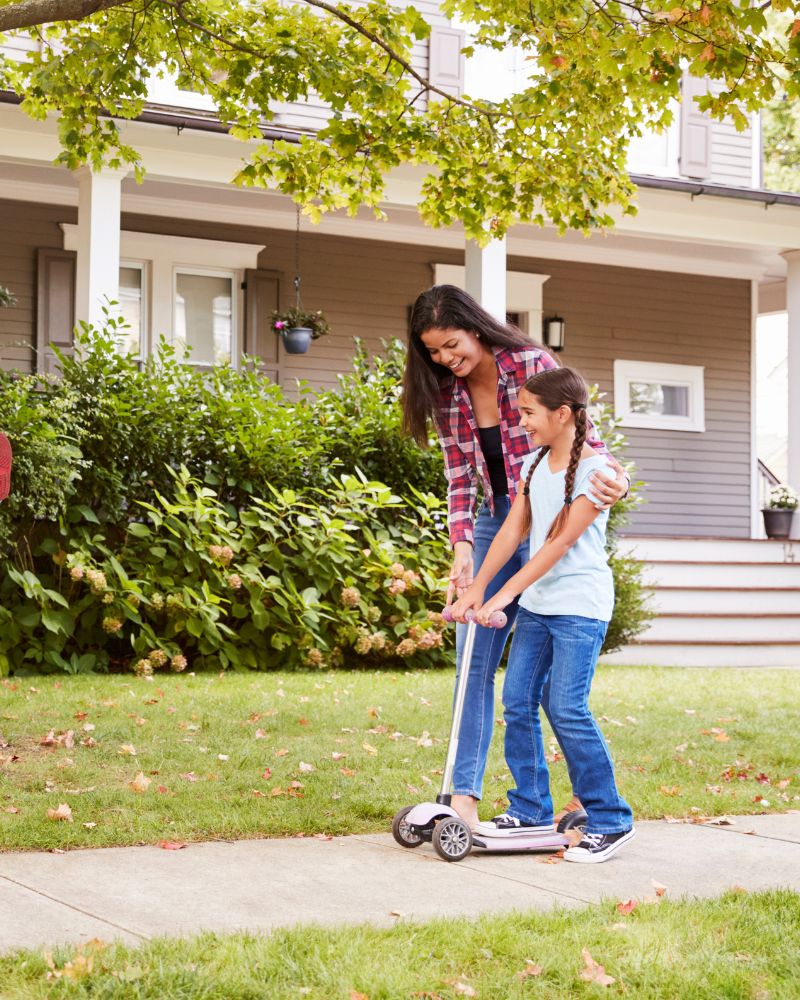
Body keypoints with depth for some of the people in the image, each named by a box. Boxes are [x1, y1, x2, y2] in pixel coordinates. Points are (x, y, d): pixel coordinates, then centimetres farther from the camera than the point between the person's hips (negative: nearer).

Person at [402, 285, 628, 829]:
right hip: (495, 520, 6)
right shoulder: (446, 393, 3)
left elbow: (585, 439, -12)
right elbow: (460, 477, 3)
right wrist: (462, 546, -11)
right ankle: (465, 794, 4)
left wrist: (613, 480, -33)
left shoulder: (532, 365, -13)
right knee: (473, 658, 1)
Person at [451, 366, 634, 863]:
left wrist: (505, 595, -20)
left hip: (580, 605, -7)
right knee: (518, 701, 4)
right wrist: (476, 588, 2)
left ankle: (611, 821, 0)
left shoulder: (595, 469, -14)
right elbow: (513, 530, 8)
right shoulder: (534, 464, 10)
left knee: (568, 708, -11)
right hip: (536, 603, 8)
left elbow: (560, 543, -18)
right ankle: (530, 810, 16)